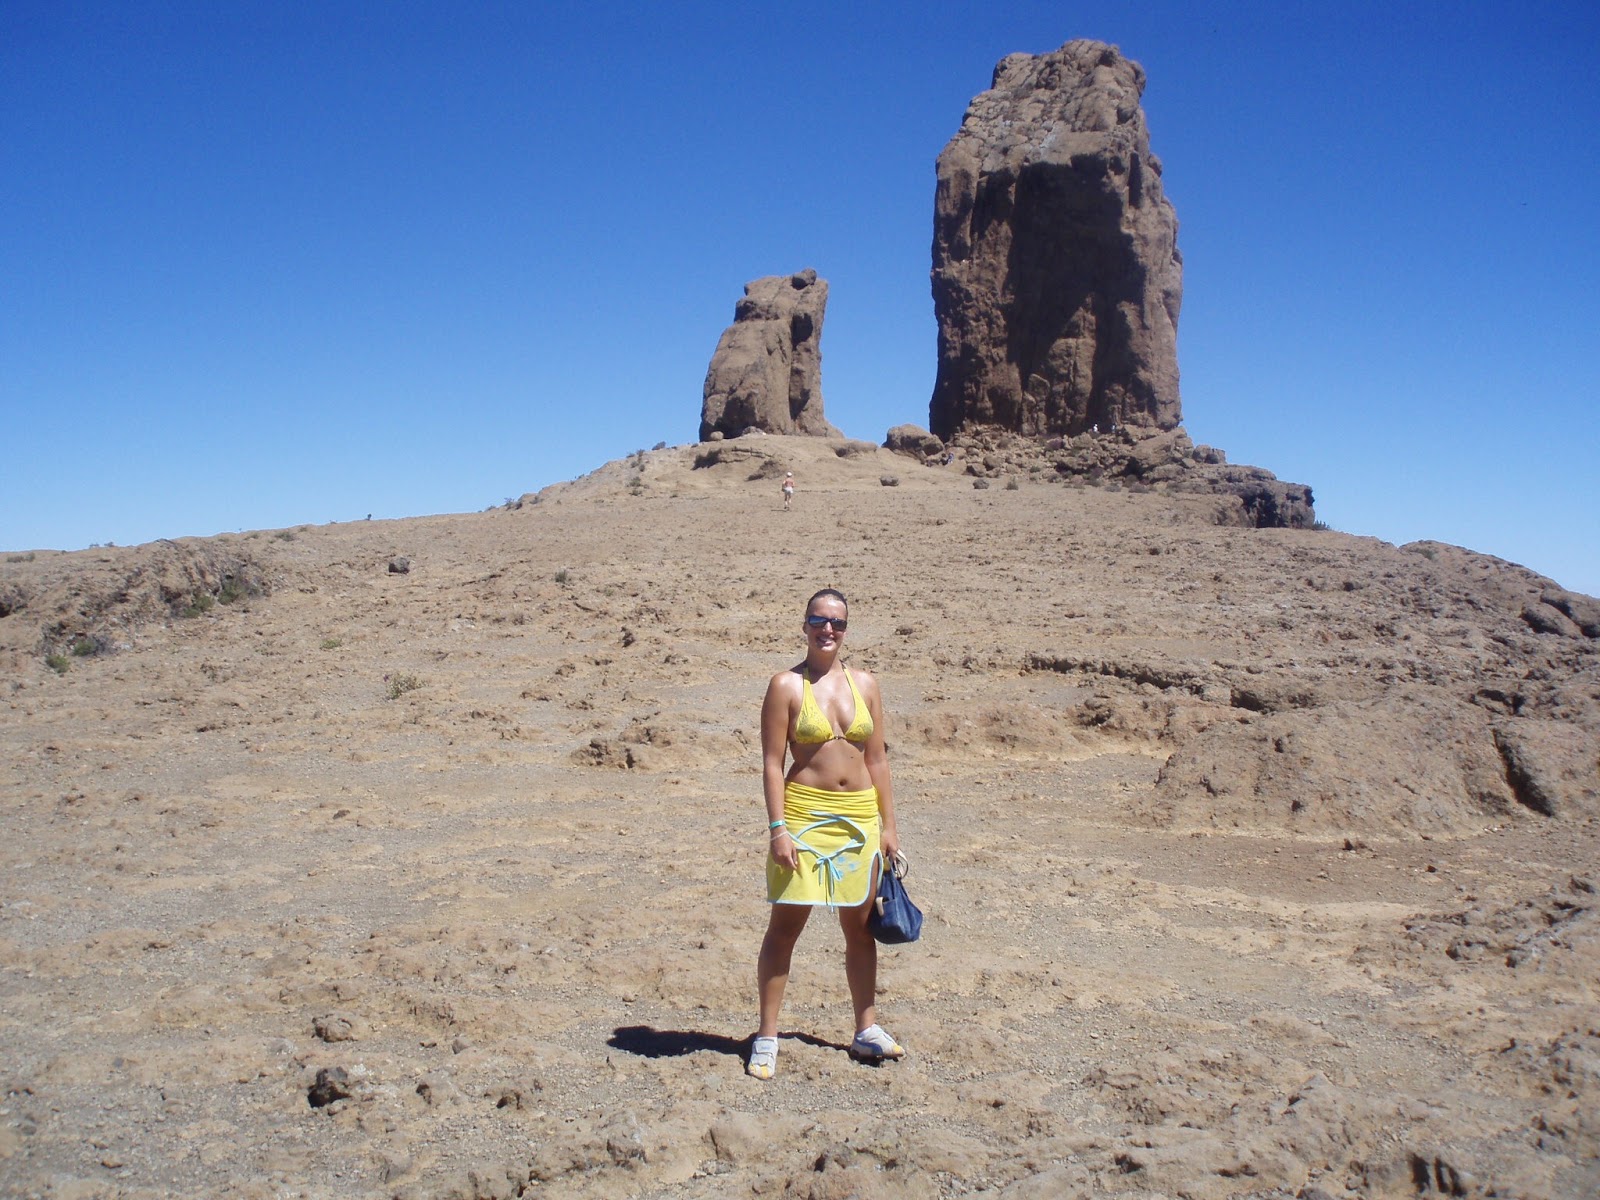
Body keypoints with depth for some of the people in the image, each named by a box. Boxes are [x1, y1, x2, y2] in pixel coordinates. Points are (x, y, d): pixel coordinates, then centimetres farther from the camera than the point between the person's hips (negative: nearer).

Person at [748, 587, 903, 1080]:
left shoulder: (864, 684, 7)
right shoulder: (786, 685, -4)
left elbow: (877, 759, 10)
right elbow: (772, 761, -8)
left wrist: (887, 826, 7)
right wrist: (778, 827, -15)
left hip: (859, 817, 4)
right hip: (804, 814, -4)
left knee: (860, 925, 13)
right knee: (785, 925, 0)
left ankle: (866, 1029, 27)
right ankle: (766, 1038, 11)